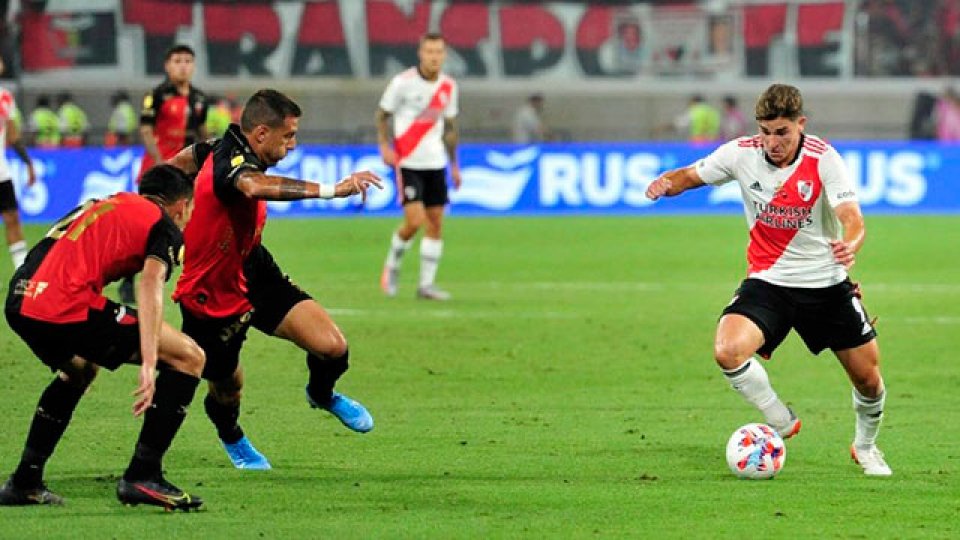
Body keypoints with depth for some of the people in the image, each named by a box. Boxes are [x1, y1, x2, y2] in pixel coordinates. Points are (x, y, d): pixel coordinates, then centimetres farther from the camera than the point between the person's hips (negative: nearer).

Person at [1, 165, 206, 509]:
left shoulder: (102, 204, 31)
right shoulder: (165, 227, 9)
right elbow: (151, 284, -10)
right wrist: (149, 363, -19)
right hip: (68, 306, -8)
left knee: (80, 368, 39)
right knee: (188, 358, 2)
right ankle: (142, 477, -2)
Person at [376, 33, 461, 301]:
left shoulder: (448, 87, 5)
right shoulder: (402, 83, -9)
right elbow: (382, 115, 1)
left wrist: (454, 163, 16)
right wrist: (385, 146, -13)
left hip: (435, 163, 5)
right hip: (407, 162, -5)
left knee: (435, 223, 2)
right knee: (415, 221, -14)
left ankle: (426, 284, 9)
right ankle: (392, 265, 12)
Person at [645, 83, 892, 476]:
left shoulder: (823, 159, -15)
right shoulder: (741, 153, -8)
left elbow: (852, 219, -25)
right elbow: (690, 176, 6)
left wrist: (850, 245, -49)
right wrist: (667, 183, -18)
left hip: (826, 283, -1)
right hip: (767, 282, 1)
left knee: (868, 379, 5)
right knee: (728, 351, -27)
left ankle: (865, 447, 38)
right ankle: (781, 424, -3)